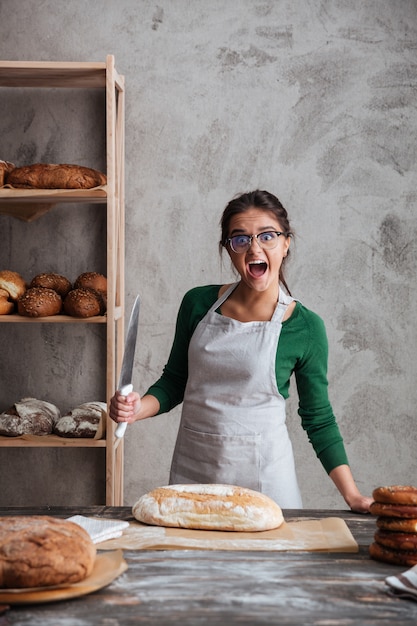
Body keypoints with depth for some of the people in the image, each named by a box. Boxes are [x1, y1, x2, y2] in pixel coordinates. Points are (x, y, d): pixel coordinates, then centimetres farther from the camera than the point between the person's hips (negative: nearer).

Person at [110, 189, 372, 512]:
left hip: (263, 474, -2)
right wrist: (138, 408, -9)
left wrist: (352, 495, -6)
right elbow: (175, 380, 10)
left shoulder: (306, 327, -8)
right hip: (192, 467, 2)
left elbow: (319, 419, 0)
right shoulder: (198, 303, -1)